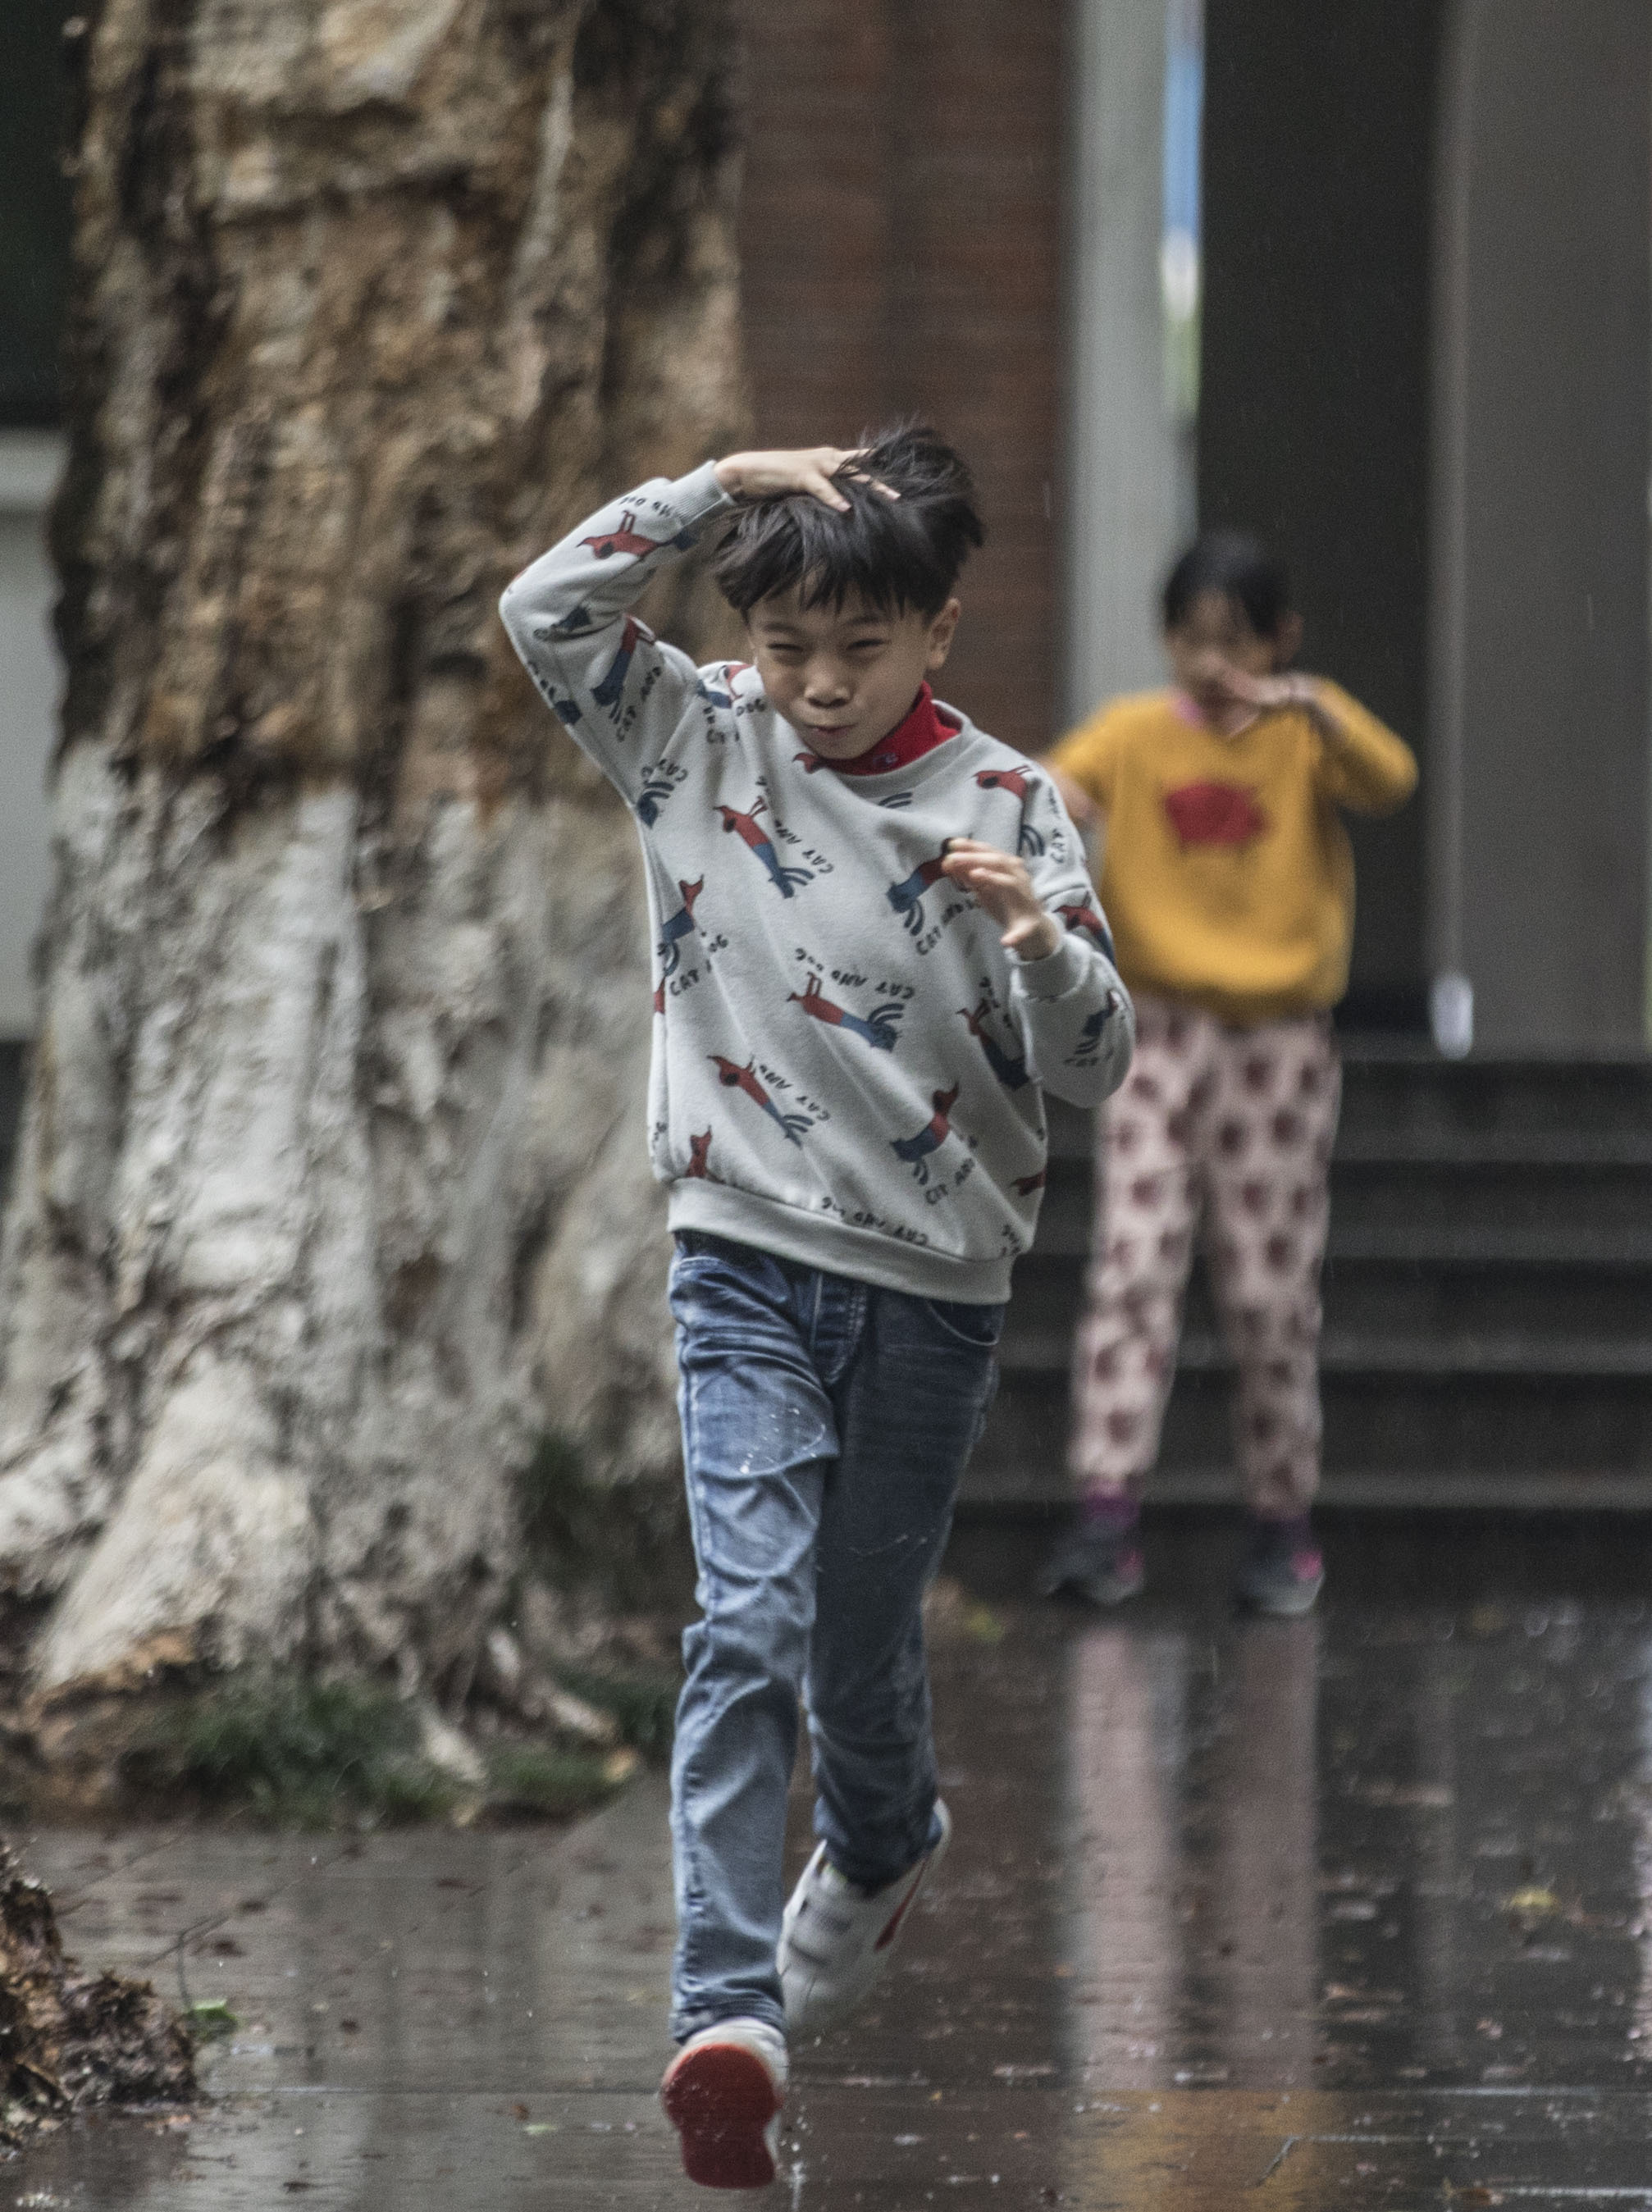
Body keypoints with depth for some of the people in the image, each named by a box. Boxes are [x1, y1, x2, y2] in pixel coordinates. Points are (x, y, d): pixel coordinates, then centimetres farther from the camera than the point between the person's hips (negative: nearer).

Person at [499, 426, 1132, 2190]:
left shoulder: (1006, 805, -2)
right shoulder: (699, 745, 2)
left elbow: (1091, 1070, -5)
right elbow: (546, 608, -12)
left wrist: (1040, 940, -25)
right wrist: (723, 485, -12)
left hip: (936, 1276, 1)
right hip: (750, 1255, -1)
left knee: (861, 1636, 14)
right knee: (747, 1620, -18)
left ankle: (877, 1845, 49)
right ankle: (729, 2012, -27)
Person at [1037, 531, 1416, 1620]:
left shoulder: (1304, 735, 0)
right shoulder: (1133, 733, 4)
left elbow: (1389, 783, -18)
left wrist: (1313, 709, -36)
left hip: (1279, 1041, -1)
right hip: (1160, 1030, 1)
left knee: (1273, 1294, 3)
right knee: (1132, 1271, -11)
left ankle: (1284, 1524, 16)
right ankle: (1108, 1520, -15)